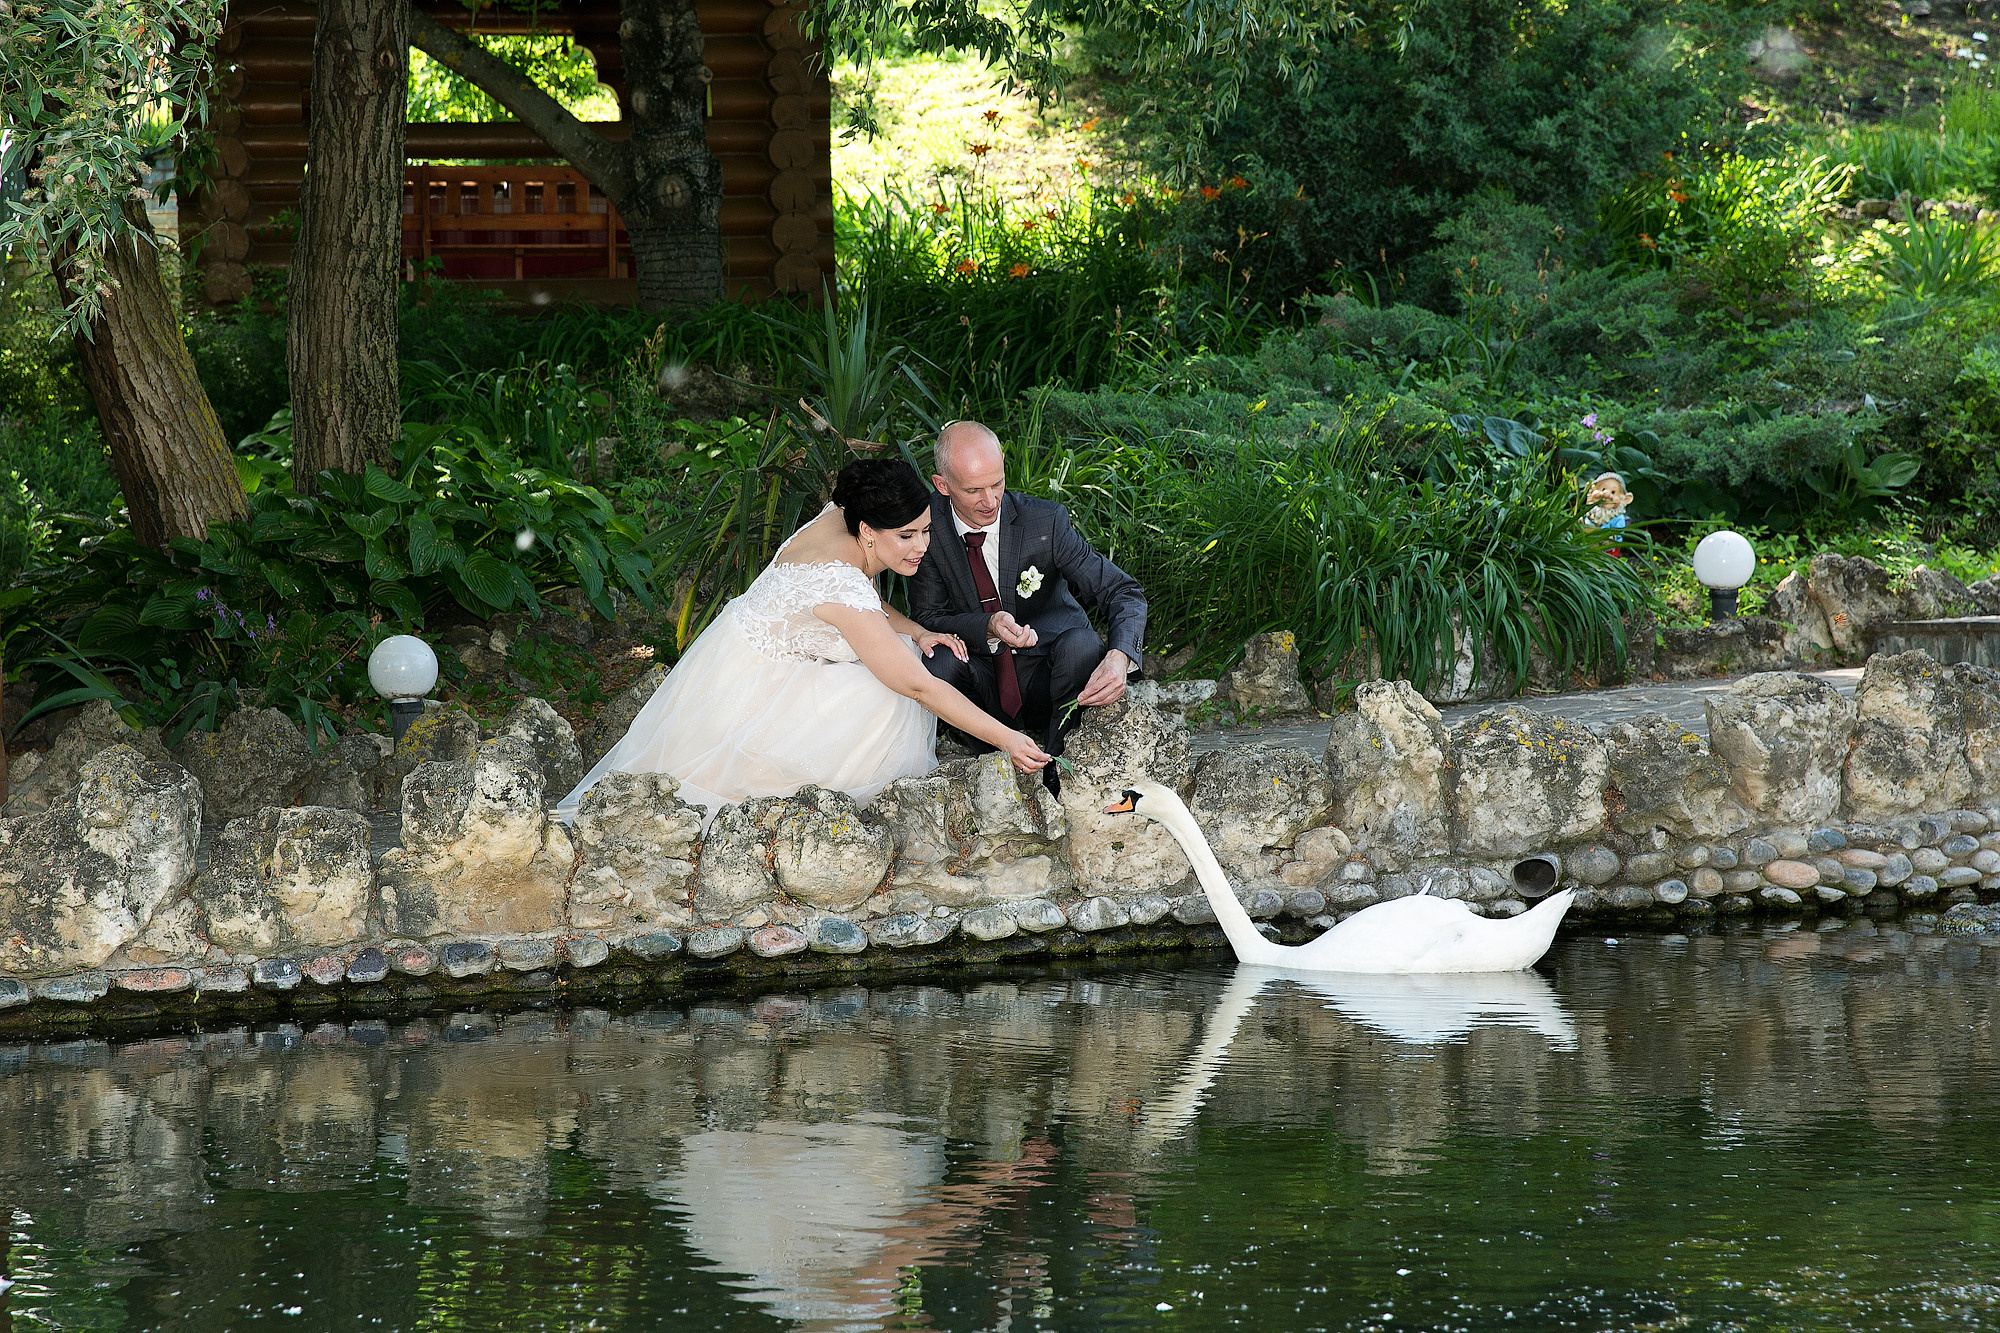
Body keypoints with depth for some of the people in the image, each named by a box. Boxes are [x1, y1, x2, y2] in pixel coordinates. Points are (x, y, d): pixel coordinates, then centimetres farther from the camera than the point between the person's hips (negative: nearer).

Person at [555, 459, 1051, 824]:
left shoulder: (839, 517, -9)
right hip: (747, 692, -9)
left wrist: (917, 633, -7)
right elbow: (920, 687, -30)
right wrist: (1006, 739, -28)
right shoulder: (843, 587, -34)